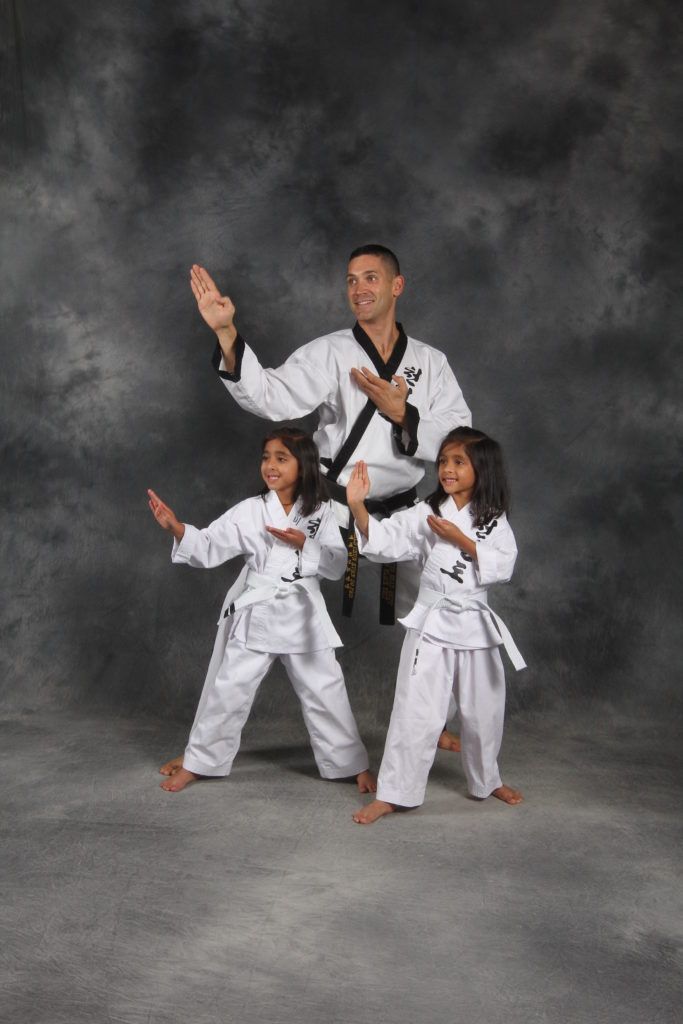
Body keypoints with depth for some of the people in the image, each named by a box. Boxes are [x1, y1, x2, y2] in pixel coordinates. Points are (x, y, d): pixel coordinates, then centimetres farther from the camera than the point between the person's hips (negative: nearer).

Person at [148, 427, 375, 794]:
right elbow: (209, 549, -8)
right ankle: (197, 763, 23)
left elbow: (337, 565, -5)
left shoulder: (321, 512, -2)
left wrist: (304, 544, -20)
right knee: (227, 691, 7)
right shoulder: (249, 511, -4)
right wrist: (176, 528, -24)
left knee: (326, 693, 7)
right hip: (255, 613, 0)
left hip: (303, 614, 0)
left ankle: (353, 764, 23)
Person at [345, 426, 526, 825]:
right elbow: (384, 539, -16)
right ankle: (392, 794, 5)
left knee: (484, 712, 17)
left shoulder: (495, 519, 2)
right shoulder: (426, 514, -4)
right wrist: (358, 507, -32)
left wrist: (462, 541, -17)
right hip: (432, 623, -2)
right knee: (415, 713, -4)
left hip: (477, 624, 2)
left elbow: (503, 567, -9)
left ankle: (487, 780, 39)